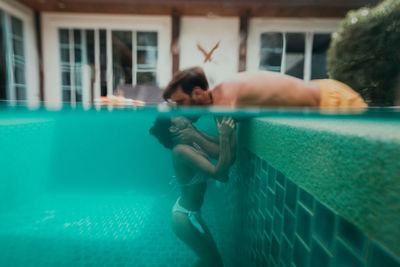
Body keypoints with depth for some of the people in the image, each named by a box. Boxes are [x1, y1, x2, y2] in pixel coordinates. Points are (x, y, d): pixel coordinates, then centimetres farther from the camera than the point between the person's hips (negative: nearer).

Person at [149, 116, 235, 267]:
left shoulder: (192, 142, -2)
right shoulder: (181, 150, -28)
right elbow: (219, 173, -34)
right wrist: (224, 137, -34)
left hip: (185, 212, 9)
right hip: (186, 218, -9)